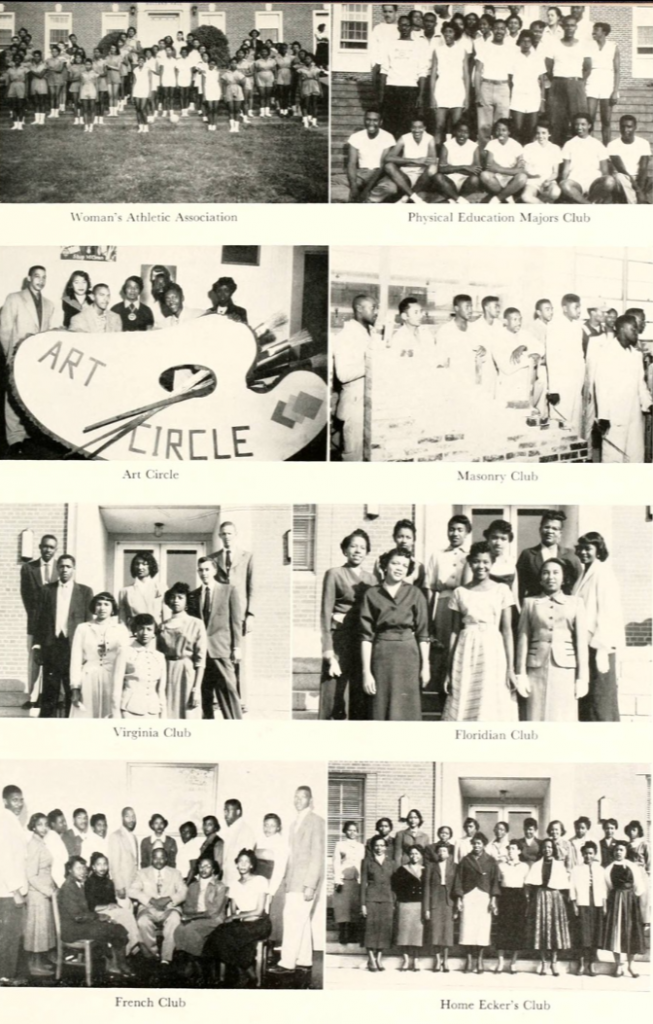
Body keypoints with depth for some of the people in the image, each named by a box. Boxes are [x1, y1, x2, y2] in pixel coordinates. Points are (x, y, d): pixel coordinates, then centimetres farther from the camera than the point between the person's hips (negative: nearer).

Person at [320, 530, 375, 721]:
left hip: (365, 643, 4)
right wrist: (329, 654, -11)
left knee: (361, 703, 4)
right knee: (336, 701, -5)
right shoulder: (334, 574, 1)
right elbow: (326, 614, -4)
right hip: (341, 640, -4)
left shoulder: (371, 579, 15)